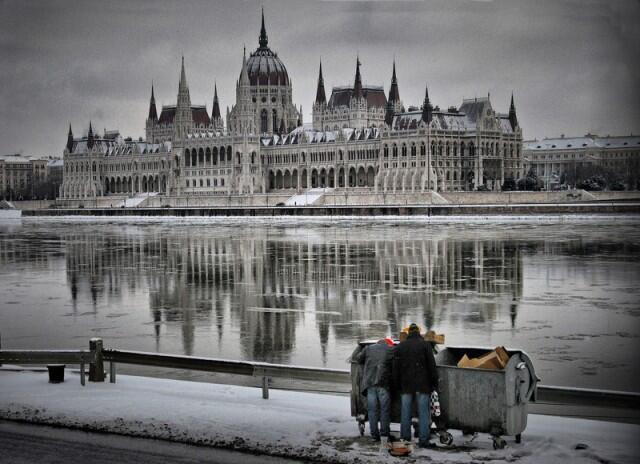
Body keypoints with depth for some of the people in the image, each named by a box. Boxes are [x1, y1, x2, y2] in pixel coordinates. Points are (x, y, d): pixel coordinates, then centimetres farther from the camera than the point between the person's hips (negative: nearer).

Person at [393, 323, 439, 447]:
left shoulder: (400, 346, 8)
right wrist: (434, 383, 1)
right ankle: (423, 440, -2)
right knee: (423, 413, 0)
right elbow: (432, 366, -4)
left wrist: (398, 385, 14)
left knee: (405, 413, 7)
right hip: (422, 386, -2)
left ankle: (405, 439, 10)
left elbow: (395, 368, 9)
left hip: (406, 386, 2)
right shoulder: (425, 345, -1)